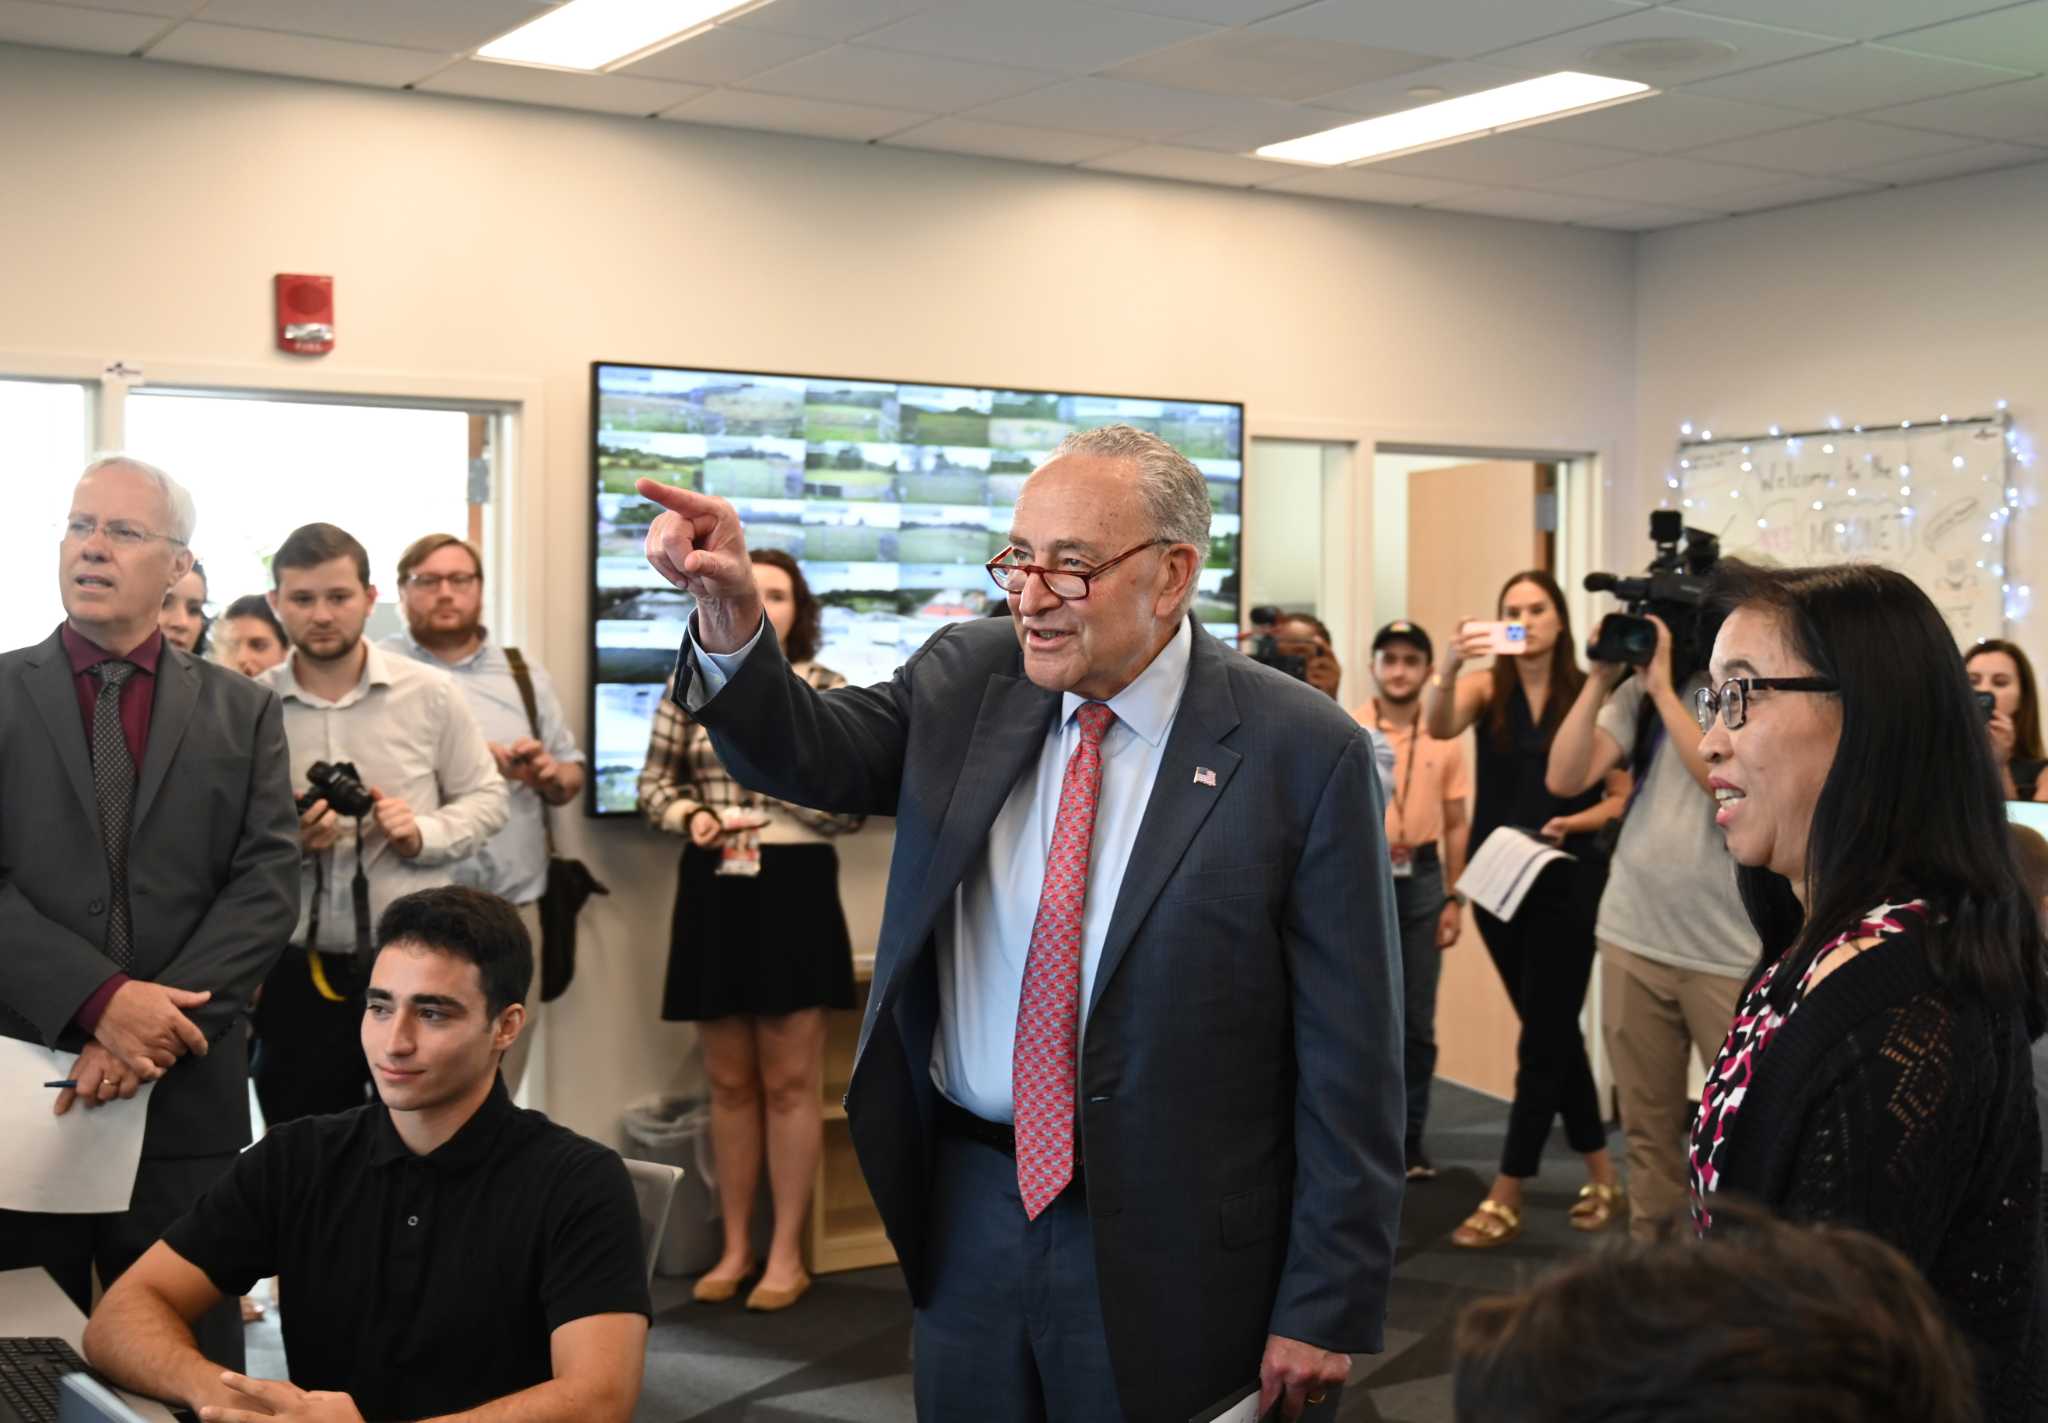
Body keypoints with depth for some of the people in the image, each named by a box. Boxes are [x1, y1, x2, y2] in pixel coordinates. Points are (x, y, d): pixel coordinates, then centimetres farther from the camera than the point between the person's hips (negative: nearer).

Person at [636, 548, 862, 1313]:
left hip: (794, 890, -3)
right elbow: (653, 783, 10)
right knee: (729, 1081, 11)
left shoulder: (826, 689, -1)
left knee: (790, 1080, 3)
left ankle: (786, 1253, 12)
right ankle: (735, 1247, 22)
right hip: (713, 891, 3)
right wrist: (690, 815, -10)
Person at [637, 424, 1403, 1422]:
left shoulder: (1303, 753, -12)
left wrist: (1325, 1311, -9)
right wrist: (729, 616, -24)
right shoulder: (968, 679, 3)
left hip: (1166, 1252, -4)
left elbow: (1348, 1062, -10)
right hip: (966, 1217, 4)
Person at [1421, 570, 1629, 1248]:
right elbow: (1438, 726, -22)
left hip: (1567, 882, -3)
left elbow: (1623, 796, -1)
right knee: (1555, 1033, 13)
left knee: (1542, 1040, -2)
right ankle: (1602, 1177, 27)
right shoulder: (1487, 688, 0)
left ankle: (1506, 1198, 4)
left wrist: (1574, 822, -20)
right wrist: (1448, 666, -41)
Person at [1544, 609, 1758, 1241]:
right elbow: (1565, 778, -1)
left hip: (1730, 951, -4)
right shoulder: (1640, 692, 6)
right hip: (1633, 938, 4)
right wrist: (1601, 679, -7)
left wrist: (1665, 689, -17)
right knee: (1647, 1123, 13)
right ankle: (1650, 1247, 23)